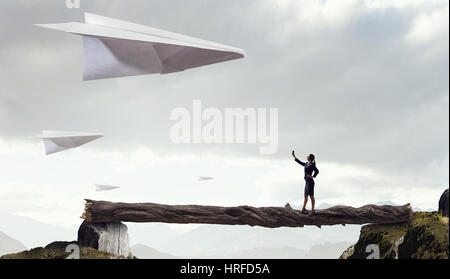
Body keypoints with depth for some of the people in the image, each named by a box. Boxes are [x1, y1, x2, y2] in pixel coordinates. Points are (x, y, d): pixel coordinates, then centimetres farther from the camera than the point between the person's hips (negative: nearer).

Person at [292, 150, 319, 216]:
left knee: (311, 196, -4)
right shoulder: (307, 164, 14)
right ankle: (303, 208, 29)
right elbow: (300, 163, 28)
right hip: (307, 182, 9)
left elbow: (317, 171, -25)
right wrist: (294, 157, 29)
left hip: (310, 182, -9)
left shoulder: (312, 164, -12)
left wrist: (312, 176, -15)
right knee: (306, 196, 17)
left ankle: (312, 210, 1)